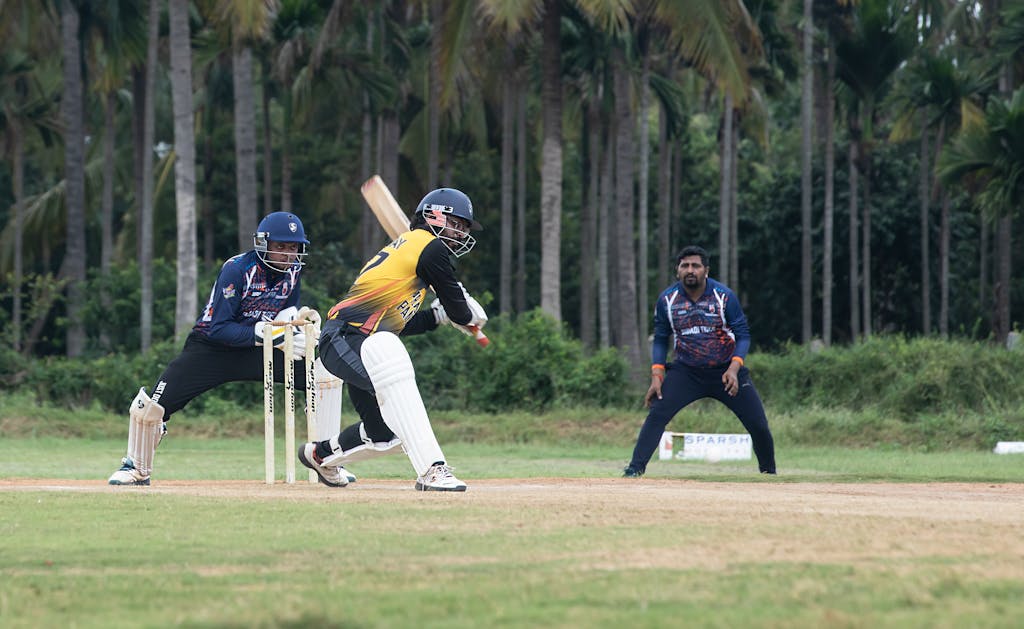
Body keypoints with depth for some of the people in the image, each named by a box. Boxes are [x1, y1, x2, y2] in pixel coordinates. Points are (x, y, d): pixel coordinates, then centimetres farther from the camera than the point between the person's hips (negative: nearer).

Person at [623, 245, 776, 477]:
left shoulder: (724, 296, -12)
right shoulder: (667, 300, -6)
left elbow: (743, 335, -7)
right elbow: (660, 340, 4)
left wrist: (734, 368, -23)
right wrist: (657, 375, -8)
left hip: (726, 371, -1)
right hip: (686, 372, 1)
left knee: (758, 424, -4)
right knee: (657, 415, -20)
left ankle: (769, 473, 19)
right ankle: (635, 468, -18)